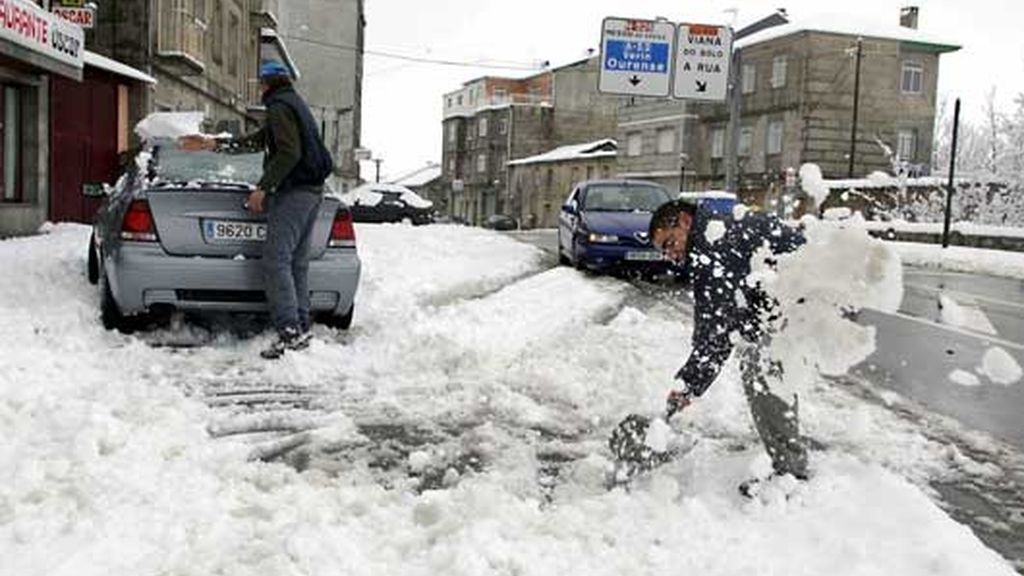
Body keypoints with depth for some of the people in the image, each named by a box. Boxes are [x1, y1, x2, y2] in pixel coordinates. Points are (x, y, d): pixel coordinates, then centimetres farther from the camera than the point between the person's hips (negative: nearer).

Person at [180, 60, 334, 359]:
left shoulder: (280, 107, -7)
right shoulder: (295, 104, 24)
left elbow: (289, 153, -20)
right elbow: (256, 141, 27)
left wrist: (262, 188, -17)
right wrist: (213, 144, 28)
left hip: (294, 191, -10)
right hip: (312, 189, 10)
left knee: (276, 260, -13)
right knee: (297, 262, 10)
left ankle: (289, 331, -19)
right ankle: (301, 328, 10)